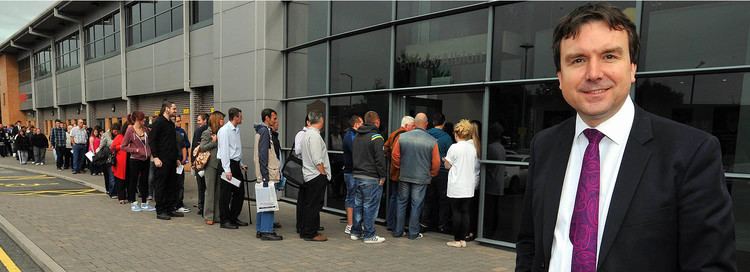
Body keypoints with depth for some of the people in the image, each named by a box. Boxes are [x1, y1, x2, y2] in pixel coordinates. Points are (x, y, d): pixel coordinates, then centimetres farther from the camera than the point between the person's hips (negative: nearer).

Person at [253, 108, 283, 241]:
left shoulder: (263, 130, 19)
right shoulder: (265, 131, -12)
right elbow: (263, 155, -19)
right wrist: (266, 176, -21)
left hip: (264, 175, 10)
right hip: (268, 174, -10)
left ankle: (260, 230, 21)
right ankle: (267, 231, -1)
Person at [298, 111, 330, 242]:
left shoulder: (305, 134, 13)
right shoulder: (314, 135, -16)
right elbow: (317, 160, -21)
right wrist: (324, 173, -11)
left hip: (308, 175, 10)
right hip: (317, 176, -10)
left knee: (307, 205, 15)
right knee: (313, 205, -3)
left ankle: (305, 231, 25)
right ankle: (310, 233, 4)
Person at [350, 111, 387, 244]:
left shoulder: (357, 137, 15)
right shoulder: (376, 137, -13)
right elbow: (380, 159, -16)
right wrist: (383, 176, -9)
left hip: (356, 176, 8)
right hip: (371, 178, -8)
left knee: (358, 204, 15)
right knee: (370, 207, -1)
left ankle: (356, 232, 23)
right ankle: (369, 235, 5)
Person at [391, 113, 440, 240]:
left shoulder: (402, 137, -6)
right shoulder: (432, 141, -11)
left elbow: (395, 155, 1)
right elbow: (436, 162, -6)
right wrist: (431, 174, 12)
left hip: (404, 176, 2)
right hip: (421, 178, -2)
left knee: (402, 202, 14)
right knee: (416, 205, 7)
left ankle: (398, 231, 21)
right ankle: (413, 233, 16)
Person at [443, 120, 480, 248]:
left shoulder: (454, 147, -11)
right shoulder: (474, 147, 4)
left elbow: (447, 165, -4)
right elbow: (476, 166, 11)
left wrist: (444, 160, 16)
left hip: (456, 187, -5)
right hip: (469, 186, 5)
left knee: (456, 212, 4)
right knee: (465, 212, 9)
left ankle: (457, 240, 9)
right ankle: (463, 239, 13)